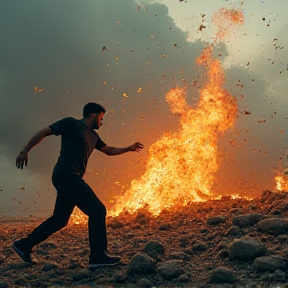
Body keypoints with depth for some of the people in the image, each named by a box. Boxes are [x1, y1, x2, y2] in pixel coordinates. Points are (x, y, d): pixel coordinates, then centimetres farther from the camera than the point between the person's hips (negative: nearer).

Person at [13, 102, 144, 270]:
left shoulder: (93, 136, 22)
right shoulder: (71, 123, -1)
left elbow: (109, 150, 30)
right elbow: (43, 132, -2)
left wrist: (129, 148, 17)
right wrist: (25, 151, -9)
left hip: (71, 179, 10)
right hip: (66, 175, -10)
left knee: (60, 219, 14)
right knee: (98, 210, -13)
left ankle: (24, 245, 25)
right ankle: (98, 256, -13)